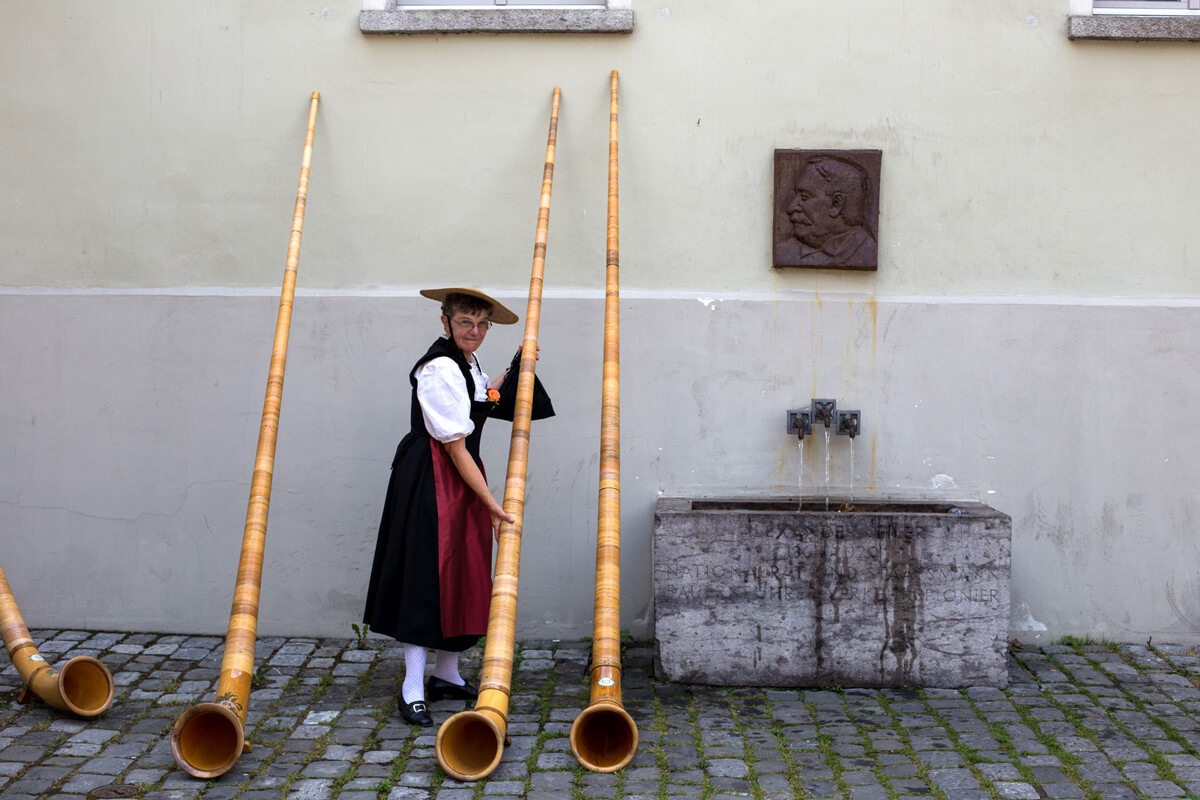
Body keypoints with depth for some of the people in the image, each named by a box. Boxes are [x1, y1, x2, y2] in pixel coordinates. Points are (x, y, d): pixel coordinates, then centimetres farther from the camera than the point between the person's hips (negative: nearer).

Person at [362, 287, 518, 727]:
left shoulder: (466, 361, 11)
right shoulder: (440, 369, -20)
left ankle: (446, 675, 26)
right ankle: (412, 690, -3)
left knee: (461, 574, 14)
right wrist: (492, 504, -21)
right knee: (427, 576, -8)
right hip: (431, 481, -10)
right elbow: (455, 447, -22)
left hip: (461, 478, 10)